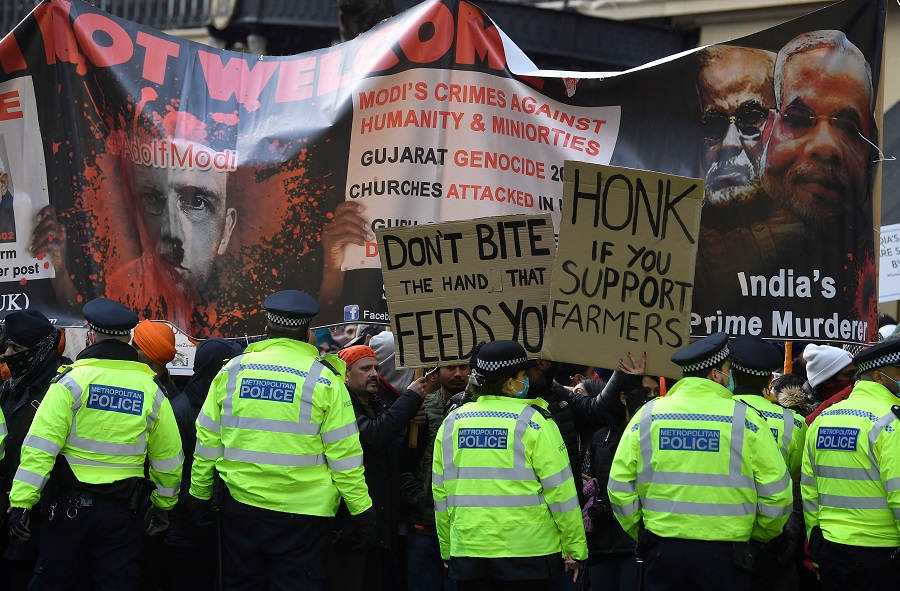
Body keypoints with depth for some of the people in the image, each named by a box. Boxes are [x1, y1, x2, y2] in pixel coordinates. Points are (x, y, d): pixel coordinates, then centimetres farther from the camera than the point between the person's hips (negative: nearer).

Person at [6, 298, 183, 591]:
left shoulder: (72, 381, -8)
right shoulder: (151, 390, 2)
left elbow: (40, 445, -14)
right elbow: (168, 459, 8)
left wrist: (21, 500, -13)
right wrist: (163, 505, 22)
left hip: (70, 508, -2)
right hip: (124, 511, 2)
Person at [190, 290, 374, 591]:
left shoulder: (233, 370, 2)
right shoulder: (323, 379, -7)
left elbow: (207, 442, 5)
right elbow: (344, 455, -8)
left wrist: (200, 494, 16)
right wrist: (361, 510, 0)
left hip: (241, 506, 3)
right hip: (302, 511, -3)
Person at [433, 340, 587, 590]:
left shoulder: (452, 422, 5)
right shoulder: (532, 421, -7)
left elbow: (441, 493, 7)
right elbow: (560, 490, -8)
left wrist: (447, 550, 16)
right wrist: (574, 548, -1)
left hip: (468, 553, 3)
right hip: (527, 552, -3)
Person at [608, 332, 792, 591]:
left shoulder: (648, 414, 1)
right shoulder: (745, 419, -5)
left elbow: (620, 486, 0)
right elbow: (776, 492, -5)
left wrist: (639, 532, 15)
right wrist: (758, 535, 13)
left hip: (662, 550, 2)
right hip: (725, 552, -2)